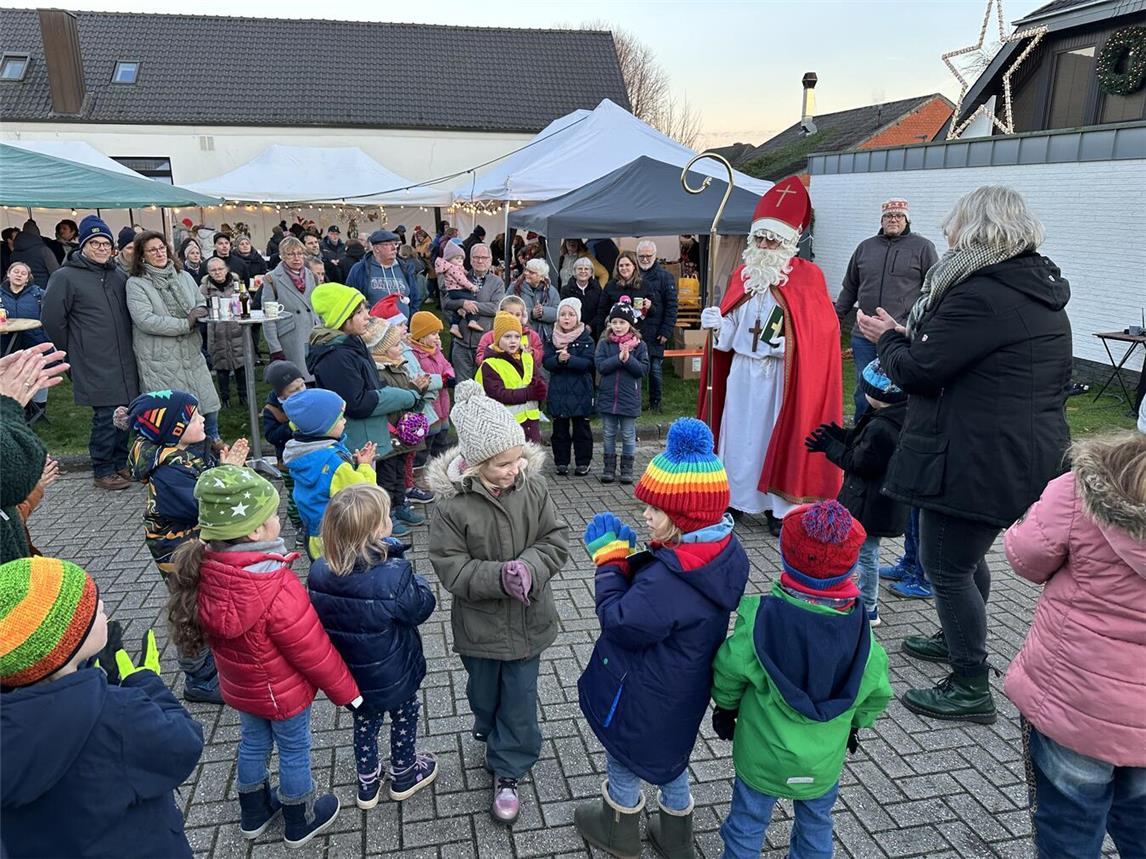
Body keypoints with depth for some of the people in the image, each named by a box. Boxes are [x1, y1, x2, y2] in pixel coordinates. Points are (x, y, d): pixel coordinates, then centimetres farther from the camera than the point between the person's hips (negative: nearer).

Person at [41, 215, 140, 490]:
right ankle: (103, 470, 10)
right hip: (95, 365, -6)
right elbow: (51, 318, -6)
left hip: (124, 362, 6)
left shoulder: (117, 275, 13)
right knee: (106, 414, -4)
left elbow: (130, 314, 24)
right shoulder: (66, 277, -6)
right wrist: (72, 348, 0)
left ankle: (119, 463, 26)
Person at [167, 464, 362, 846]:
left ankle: (254, 813, 49)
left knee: (253, 743, 27)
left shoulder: (205, 568, -19)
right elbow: (313, 651, -26)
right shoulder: (277, 592, -38)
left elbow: (211, 630, -1)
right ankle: (300, 821, 40)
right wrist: (347, 690, -11)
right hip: (283, 692, -6)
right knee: (294, 751, 17)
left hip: (240, 685, 6)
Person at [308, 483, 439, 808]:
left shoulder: (319, 572, -19)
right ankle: (404, 775, 47)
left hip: (348, 675, 4)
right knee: (404, 718, 25)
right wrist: (410, 576, -6)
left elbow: (321, 614, -1)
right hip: (393, 676, -4)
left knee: (364, 723, 28)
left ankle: (367, 783, 47)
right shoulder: (393, 575, -35)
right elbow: (422, 607, -19)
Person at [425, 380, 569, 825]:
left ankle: (507, 771, 33)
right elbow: (450, 568, -19)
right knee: (484, 693, 24)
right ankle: (493, 735, 56)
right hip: (479, 624, -1)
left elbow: (555, 540, -8)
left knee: (520, 699, 12)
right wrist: (500, 576, -32)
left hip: (527, 619, 1)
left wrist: (529, 567, -27)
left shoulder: (533, 487, -14)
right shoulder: (453, 504, -22)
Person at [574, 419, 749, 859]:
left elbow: (621, 622, -25)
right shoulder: (725, 551, -10)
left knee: (624, 755, 20)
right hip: (684, 688, 8)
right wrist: (629, 555, -10)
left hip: (645, 695, -8)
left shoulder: (668, 579, -39)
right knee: (668, 754, 29)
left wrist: (609, 560, -18)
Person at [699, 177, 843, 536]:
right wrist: (717, 324, -12)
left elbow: (823, 329, -6)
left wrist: (790, 341, -20)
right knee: (739, 429, 7)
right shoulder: (742, 274, 9)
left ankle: (779, 506, 12)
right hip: (743, 371, 4)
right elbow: (729, 330, 9)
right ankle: (733, 497, 19)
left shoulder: (807, 276, -3)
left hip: (781, 373, -3)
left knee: (777, 432, 2)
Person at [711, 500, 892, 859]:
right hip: (824, 762, 2)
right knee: (816, 828, 29)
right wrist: (854, 723, 16)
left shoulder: (761, 618, -27)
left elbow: (729, 671, -15)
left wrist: (726, 706, 7)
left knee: (746, 830, 21)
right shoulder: (859, 628, -19)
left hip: (763, 757, -2)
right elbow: (876, 692, -4)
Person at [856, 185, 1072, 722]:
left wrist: (887, 338, 0)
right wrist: (909, 336, 9)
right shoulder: (1040, 290, 12)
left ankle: (971, 688, 13)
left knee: (946, 566, 2)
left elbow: (918, 371, -19)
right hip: (1024, 452, 10)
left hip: (976, 459, -10)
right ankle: (958, 639, 46)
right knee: (967, 554, 26)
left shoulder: (982, 295, -21)